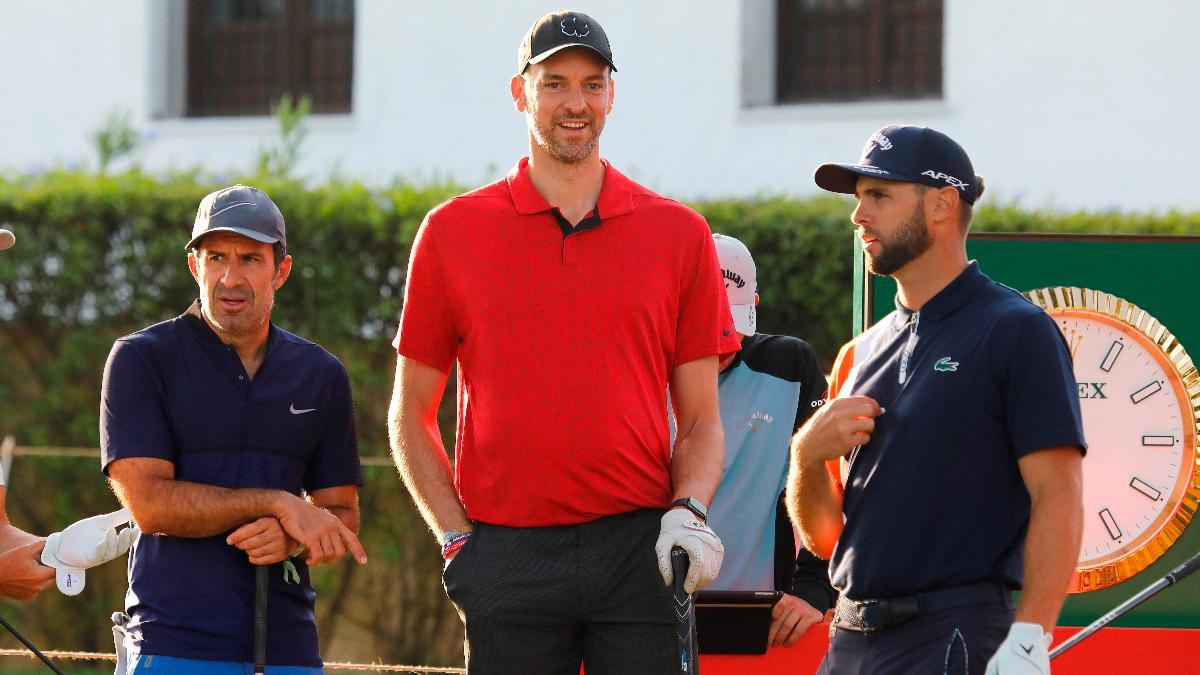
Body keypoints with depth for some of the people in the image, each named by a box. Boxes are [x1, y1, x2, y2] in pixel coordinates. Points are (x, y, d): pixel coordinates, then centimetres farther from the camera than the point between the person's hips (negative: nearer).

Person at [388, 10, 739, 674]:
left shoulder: (679, 234, 8)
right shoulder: (453, 233, 7)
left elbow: (700, 419, 11)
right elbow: (410, 416, 11)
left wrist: (689, 511, -7)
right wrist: (457, 539, 0)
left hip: (640, 547, 0)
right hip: (508, 556, 0)